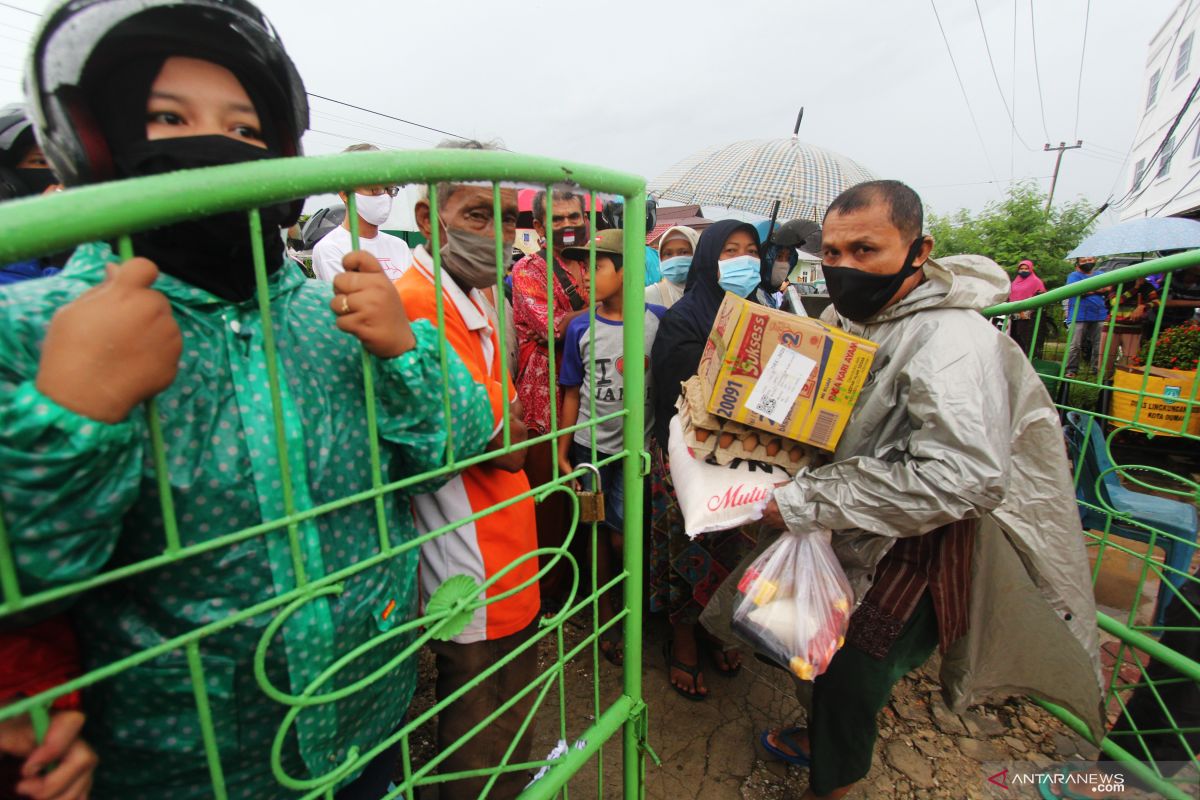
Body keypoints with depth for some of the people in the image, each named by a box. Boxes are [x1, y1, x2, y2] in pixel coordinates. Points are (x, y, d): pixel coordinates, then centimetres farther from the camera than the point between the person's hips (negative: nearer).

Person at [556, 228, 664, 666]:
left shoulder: (658, 320, -6)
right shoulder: (581, 328, -2)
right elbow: (573, 393, 2)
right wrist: (563, 453, 2)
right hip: (592, 445, 2)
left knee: (622, 536, 2)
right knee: (598, 531, 12)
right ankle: (605, 615, 33)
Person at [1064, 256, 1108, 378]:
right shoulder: (1074, 275, 5)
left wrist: (1088, 290, -8)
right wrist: (1098, 288, 0)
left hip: (1099, 316, 4)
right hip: (1078, 316, -4)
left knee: (1100, 345, 3)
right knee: (1074, 345, -6)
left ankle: (1098, 369, 10)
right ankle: (1071, 370, -2)